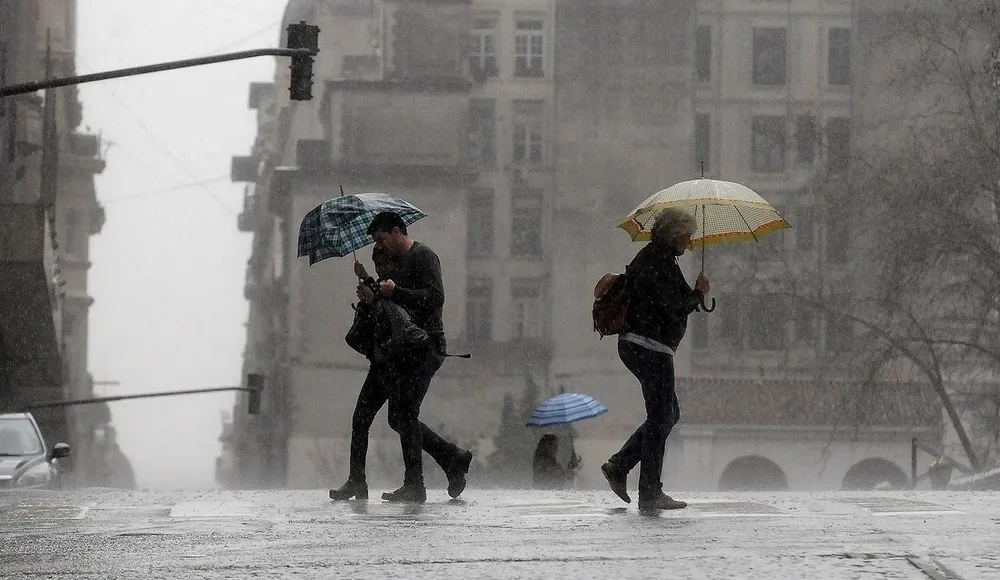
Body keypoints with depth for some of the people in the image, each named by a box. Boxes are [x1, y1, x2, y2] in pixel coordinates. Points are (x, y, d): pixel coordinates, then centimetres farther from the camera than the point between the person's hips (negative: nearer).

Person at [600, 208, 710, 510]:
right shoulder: (659, 261, -14)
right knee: (661, 416, -6)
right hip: (651, 347, -11)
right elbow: (676, 306, -20)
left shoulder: (648, 257, 19)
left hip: (634, 346, 11)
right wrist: (699, 293, -3)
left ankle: (618, 466, 12)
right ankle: (650, 493, -4)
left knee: (668, 413, 16)